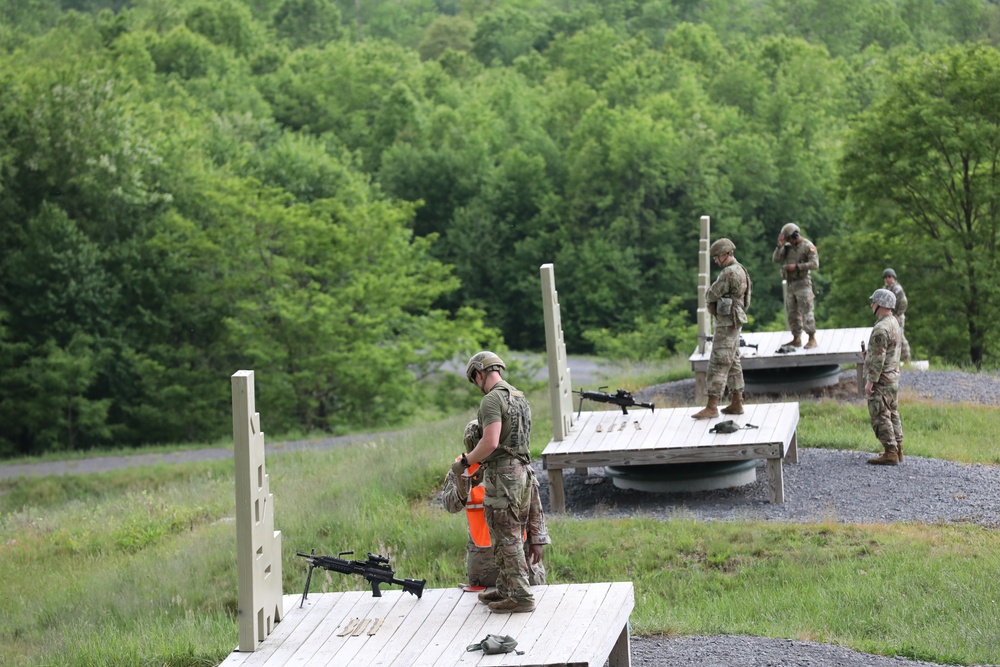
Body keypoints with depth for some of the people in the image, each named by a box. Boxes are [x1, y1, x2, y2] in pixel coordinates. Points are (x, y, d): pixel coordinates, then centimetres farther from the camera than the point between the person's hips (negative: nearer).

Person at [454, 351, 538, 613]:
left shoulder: (492, 399, -14)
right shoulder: (520, 398, 16)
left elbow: (490, 442, -23)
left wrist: (465, 462, -10)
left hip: (502, 475, -9)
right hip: (523, 471, 9)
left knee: (506, 537, -5)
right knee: (511, 535, 16)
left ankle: (520, 596, -4)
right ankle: (505, 588, 24)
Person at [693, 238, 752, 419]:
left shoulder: (730, 273, -18)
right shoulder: (740, 271, 15)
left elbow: (711, 295, -15)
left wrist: (709, 300, 6)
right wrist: (713, 302, 0)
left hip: (727, 323, -10)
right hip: (734, 322, 10)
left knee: (718, 364, -10)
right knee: (733, 364, 13)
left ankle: (712, 407, -12)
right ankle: (737, 403, 17)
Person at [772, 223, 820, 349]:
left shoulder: (808, 246, -8)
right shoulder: (787, 247, 9)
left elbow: (814, 264, -16)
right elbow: (776, 260, 5)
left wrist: (796, 266, -20)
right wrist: (779, 246, -8)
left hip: (802, 284, -7)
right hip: (789, 284, 7)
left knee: (806, 312, -6)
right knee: (792, 313, 9)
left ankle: (812, 339, 0)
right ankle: (796, 339, 17)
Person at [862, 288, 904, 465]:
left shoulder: (881, 328, -22)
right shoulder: (893, 323, 10)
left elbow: (878, 358, -24)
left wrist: (870, 381, -21)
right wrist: (869, 352, 11)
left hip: (881, 379, -10)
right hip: (893, 376, 10)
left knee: (880, 417, -6)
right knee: (892, 414, 15)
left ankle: (890, 453, -7)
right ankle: (897, 450, 18)